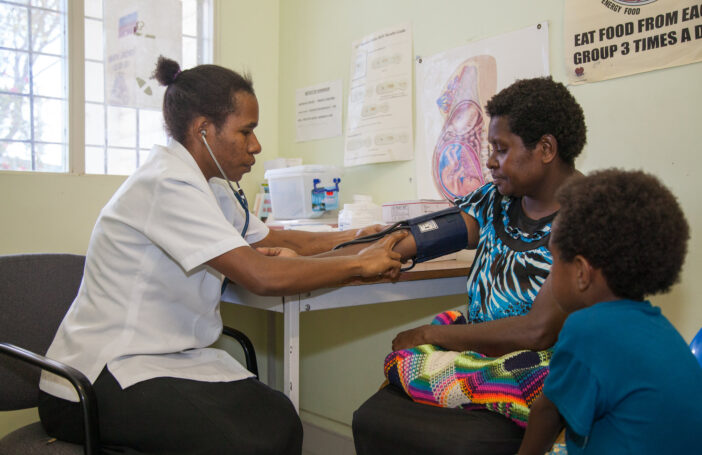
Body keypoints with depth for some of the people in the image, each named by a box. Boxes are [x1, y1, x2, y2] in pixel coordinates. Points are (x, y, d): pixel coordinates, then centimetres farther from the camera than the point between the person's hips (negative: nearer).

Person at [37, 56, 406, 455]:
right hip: (99, 379, -8)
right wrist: (359, 265, -17)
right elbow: (263, 276, -28)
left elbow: (268, 241, 18)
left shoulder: (211, 186, 9)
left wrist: (352, 239, 6)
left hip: (168, 357, 8)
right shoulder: (168, 183, -21)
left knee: (279, 420, -12)